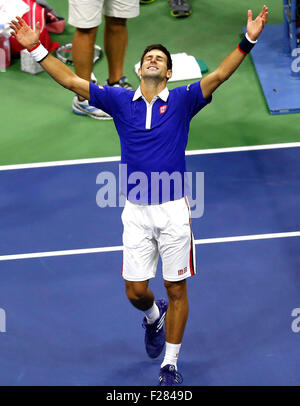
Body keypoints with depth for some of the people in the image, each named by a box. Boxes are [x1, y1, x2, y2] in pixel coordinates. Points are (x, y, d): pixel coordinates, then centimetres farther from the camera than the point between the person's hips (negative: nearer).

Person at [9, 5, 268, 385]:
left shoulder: (181, 100, -1)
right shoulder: (120, 100, 5)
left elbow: (218, 76, -13)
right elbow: (72, 81, 2)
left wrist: (247, 42, -26)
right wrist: (36, 49, -5)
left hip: (173, 210, -2)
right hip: (136, 212, 2)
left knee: (176, 290, 3)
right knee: (136, 291, 4)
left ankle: (170, 365, 17)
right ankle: (153, 316, 41)